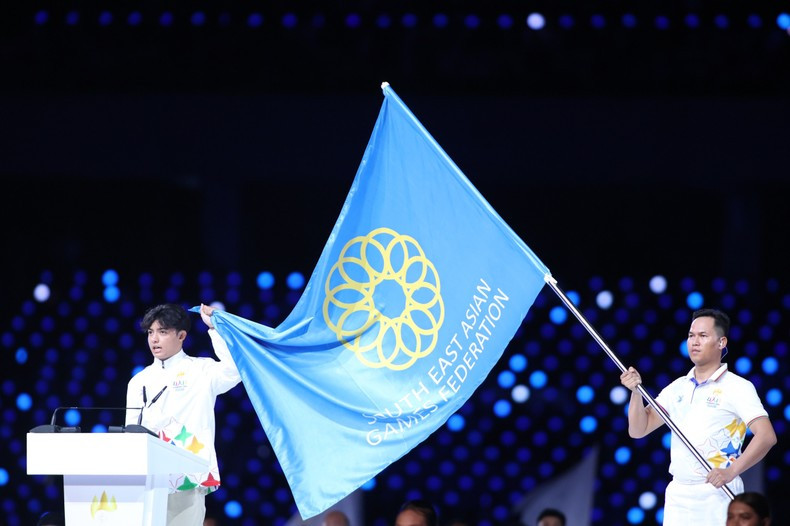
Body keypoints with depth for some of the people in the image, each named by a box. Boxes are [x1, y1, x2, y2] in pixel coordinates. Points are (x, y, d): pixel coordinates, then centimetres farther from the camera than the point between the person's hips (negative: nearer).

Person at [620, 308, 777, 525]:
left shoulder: (737, 387, -3)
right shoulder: (677, 388, 15)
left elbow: (766, 436, -13)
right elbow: (638, 429, 12)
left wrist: (732, 470, -23)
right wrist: (636, 392, -5)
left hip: (717, 494, -5)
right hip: (677, 495, 6)